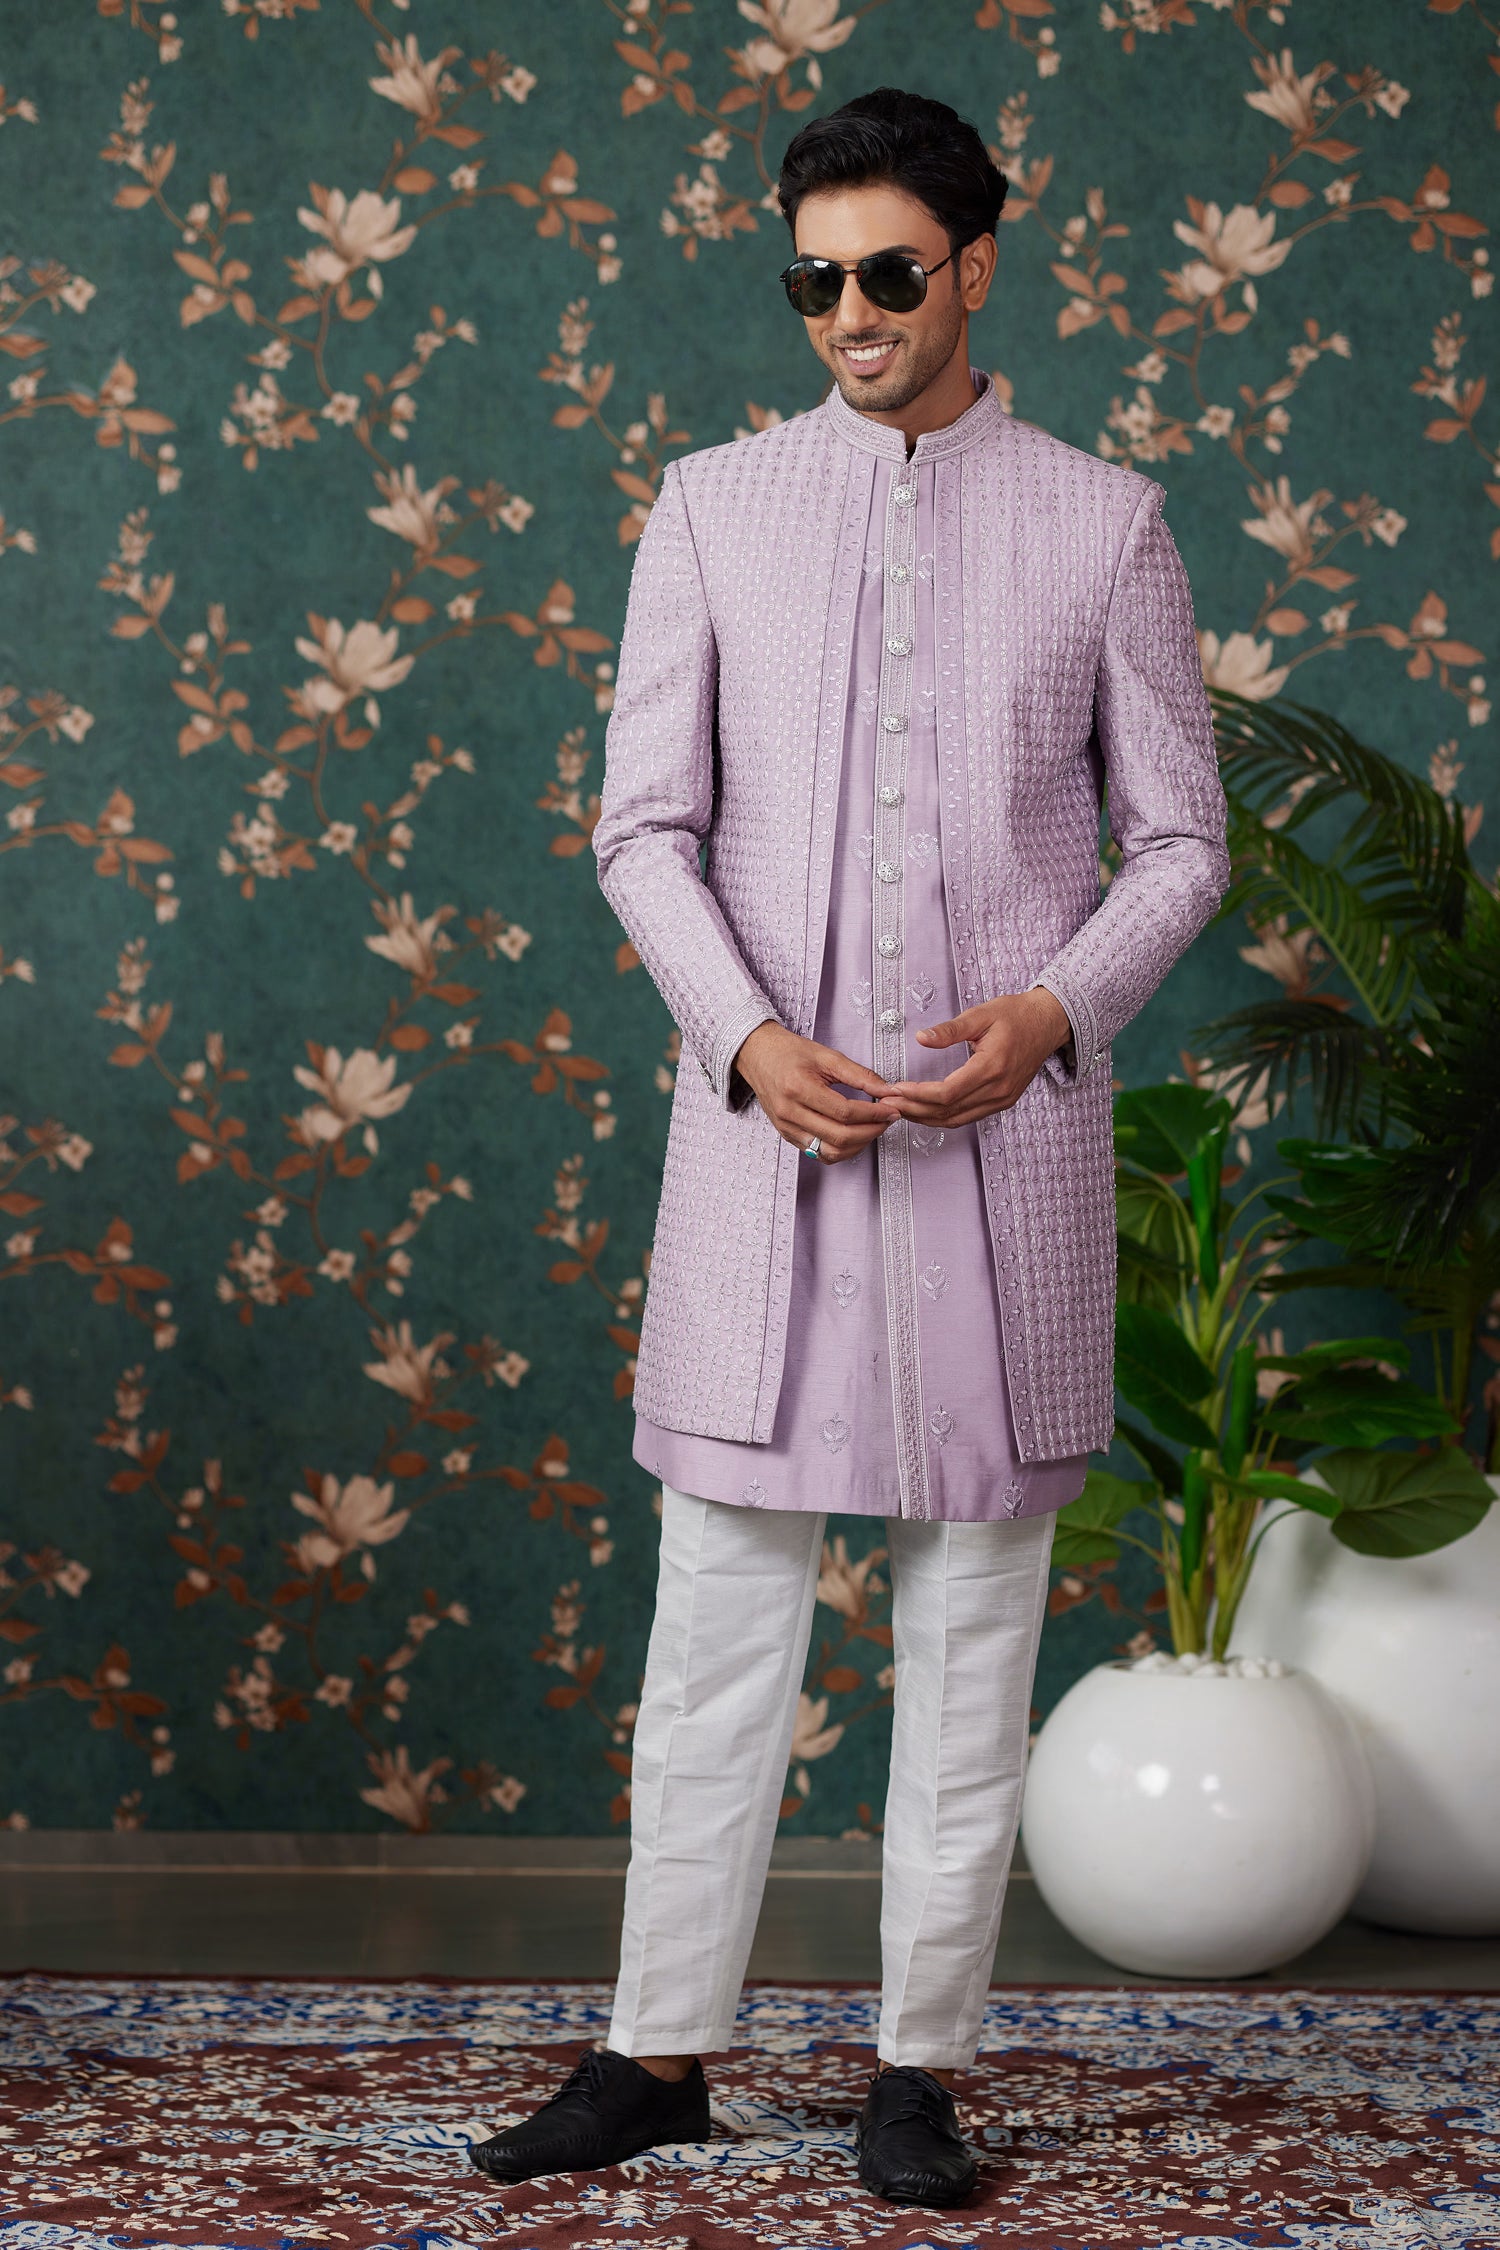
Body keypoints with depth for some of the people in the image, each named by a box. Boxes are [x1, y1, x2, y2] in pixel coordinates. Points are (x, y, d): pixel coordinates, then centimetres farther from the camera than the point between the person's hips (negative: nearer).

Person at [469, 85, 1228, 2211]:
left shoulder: (1102, 523, 5)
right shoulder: (715, 506, 8)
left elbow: (1180, 840, 7)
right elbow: (646, 825, 5)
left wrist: (1051, 1015, -11)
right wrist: (749, 1039, -11)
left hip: (1003, 1136, 0)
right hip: (766, 1118, 1)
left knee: (974, 1619, 4)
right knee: (721, 1600, 3)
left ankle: (923, 2070, 13)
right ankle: (661, 2051, 13)